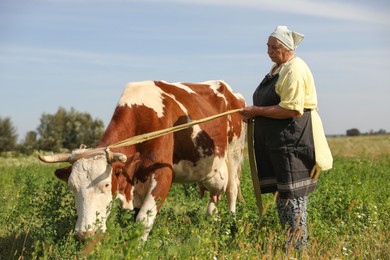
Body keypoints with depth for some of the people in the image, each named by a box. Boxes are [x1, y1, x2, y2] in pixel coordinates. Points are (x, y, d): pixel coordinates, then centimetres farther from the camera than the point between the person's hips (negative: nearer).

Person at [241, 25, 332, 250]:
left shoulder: (295, 70, -14)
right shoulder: (278, 68, 18)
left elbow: (290, 109, -22)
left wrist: (257, 111, -16)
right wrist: (254, 113, 11)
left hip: (294, 138, -10)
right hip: (275, 140, 10)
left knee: (293, 192, -6)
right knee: (282, 191, 13)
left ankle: (298, 249, 1)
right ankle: (291, 243, 22)